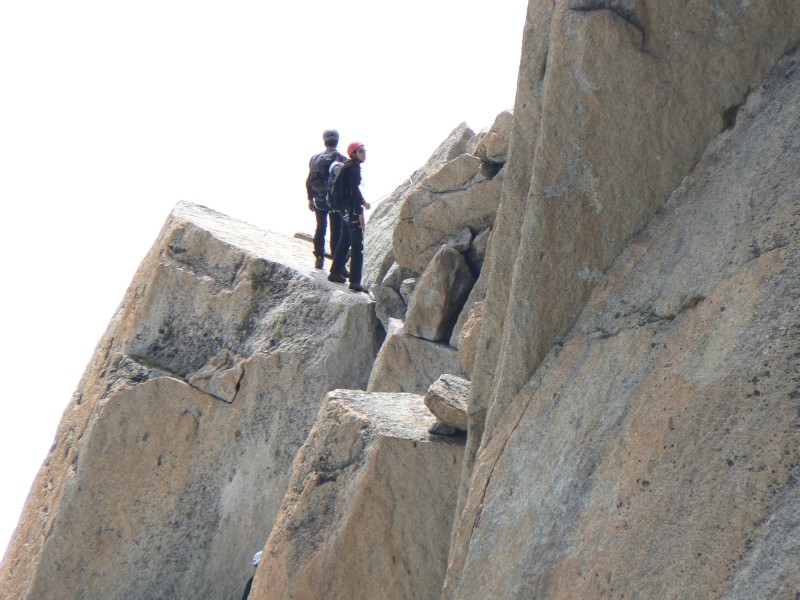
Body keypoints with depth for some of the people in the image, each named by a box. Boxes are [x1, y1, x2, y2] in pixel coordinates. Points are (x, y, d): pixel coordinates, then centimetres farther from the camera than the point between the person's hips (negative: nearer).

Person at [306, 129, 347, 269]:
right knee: (336, 231, 2)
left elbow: (309, 180, 8)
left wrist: (310, 198, 16)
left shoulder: (315, 159, 3)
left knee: (320, 228, 17)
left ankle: (319, 258, 18)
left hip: (319, 200, 4)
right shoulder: (341, 160, -11)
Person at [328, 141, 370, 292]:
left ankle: (335, 273, 29)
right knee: (357, 245, -6)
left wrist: (362, 202, 30)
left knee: (344, 240, 20)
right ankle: (355, 281, -6)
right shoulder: (354, 168, -16)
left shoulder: (349, 167, 12)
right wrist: (360, 213, -21)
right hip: (352, 210, -10)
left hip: (346, 210, 10)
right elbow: (354, 191, -21)